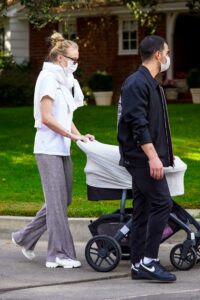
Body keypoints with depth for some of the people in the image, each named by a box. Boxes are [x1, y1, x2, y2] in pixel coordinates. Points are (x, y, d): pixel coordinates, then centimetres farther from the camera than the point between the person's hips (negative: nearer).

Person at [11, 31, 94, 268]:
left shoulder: (64, 81, 16)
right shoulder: (49, 78, -11)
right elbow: (47, 118, -17)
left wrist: (79, 136, 5)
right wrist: (73, 135, -15)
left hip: (62, 149, 9)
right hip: (49, 149, -9)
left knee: (63, 200, 11)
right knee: (57, 201, -8)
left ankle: (25, 238, 22)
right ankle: (59, 254, -4)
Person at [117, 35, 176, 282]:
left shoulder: (150, 84, 19)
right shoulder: (136, 84, -13)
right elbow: (138, 124, -20)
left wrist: (164, 153, 24)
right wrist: (153, 156, -23)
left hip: (146, 158, 10)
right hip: (142, 157, -10)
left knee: (143, 210, 8)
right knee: (162, 203, -13)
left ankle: (139, 265, 10)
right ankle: (149, 261, -13)